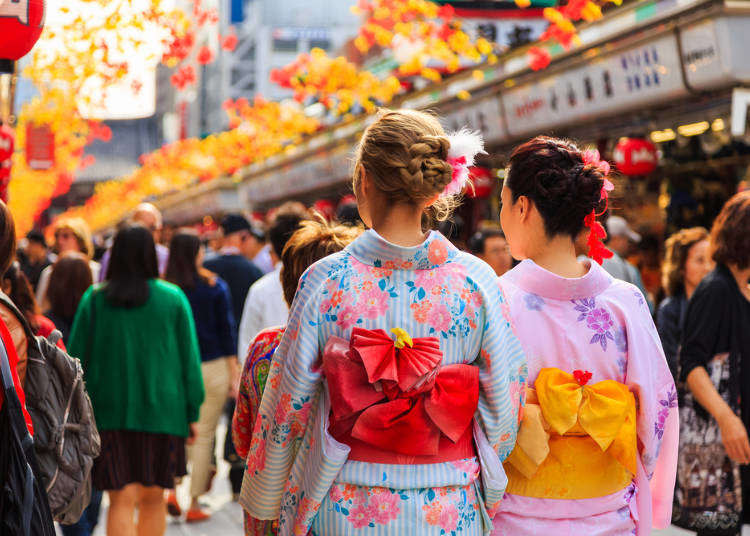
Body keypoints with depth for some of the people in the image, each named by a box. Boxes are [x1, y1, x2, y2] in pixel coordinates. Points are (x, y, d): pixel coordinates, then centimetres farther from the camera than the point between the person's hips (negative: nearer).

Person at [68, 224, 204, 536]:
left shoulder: (94, 299, 0)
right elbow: (189, 358, 1)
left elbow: (77, 359, 2)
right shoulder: (173, 298, -1)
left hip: (109, 411, 0)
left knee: (121, 501, 0)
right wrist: (192, 412, 8)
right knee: (154, 499, 13)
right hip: (162, 411, 0)